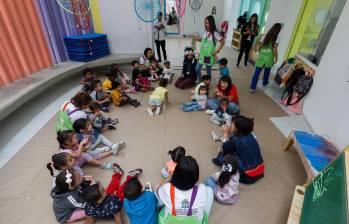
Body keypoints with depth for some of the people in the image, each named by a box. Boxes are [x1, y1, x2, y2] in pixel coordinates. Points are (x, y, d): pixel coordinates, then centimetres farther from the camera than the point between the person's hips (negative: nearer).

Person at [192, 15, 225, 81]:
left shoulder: (215, 33, -14)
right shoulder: (205, 31, 4)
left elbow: (222, 42, -10)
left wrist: (217, 51, -16)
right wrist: (198, 39, 0)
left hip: (209, 55, -6)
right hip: (202, 54, 6)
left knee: (208, 71, 7)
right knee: (197, 69, 5)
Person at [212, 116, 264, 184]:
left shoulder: (235, 140, -21)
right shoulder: (250, 135, 0)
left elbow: (224, 151, -3)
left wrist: (225, 134, 1)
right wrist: (229, 133, 7)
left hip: (248, 176, -8)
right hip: (260, 171, 8)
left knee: (221, 157, -2)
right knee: (230, 150, 14)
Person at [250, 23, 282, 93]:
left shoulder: (265, 35, 9)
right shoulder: (277, 37, -2)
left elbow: (258, 46, 7)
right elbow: (275, 49, -9)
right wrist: (276, 58, -2)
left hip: (261, 56, 2)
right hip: (269, 57, -2)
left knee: (257, 72, -2)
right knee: (267, 71, 22)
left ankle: (252, 87, -6)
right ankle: (265, 82, 44)